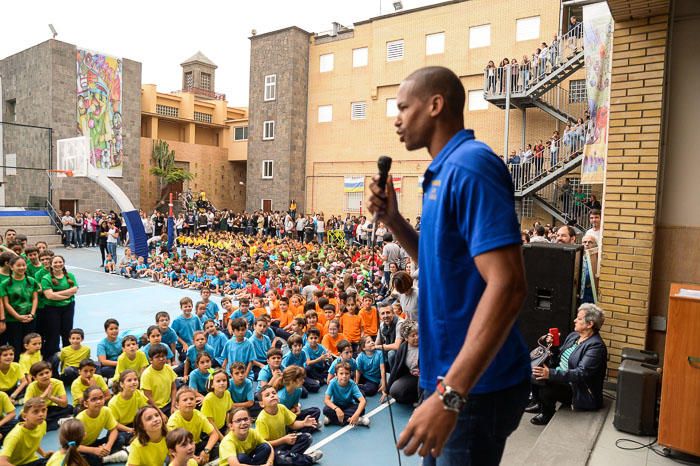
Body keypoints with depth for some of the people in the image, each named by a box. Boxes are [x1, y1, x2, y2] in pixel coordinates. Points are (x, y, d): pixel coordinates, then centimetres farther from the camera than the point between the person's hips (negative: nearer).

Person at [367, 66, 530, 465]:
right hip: (449, 374, 9)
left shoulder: (469, 165, -20)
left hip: (475, 386, -9)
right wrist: (392, 219, 3)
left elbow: (507, 286, -27)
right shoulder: (446, 171, 10)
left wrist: (449, 395, -28)